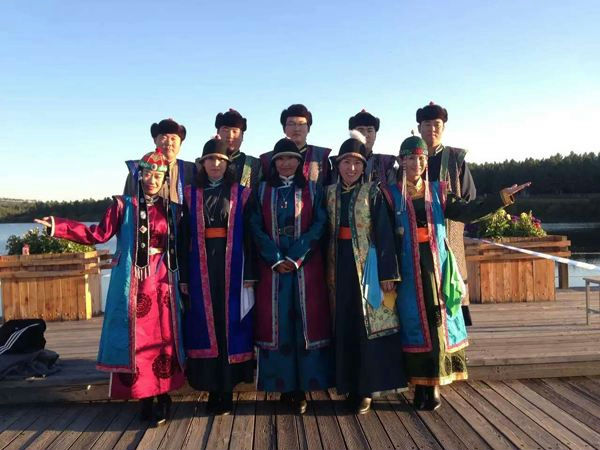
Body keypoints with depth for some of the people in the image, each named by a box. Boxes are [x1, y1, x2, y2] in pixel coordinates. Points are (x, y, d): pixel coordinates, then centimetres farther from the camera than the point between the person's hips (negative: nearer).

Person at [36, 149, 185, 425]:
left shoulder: (171, 209, 10)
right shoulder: (124, 205, 3)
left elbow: (179, 247, 13)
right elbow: (98, 235, -2)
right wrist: (58, 227, -9)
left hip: (162, 283, 2)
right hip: (132, 283, -1)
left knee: (163, 337, 3)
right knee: (134, 338, 0)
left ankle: (162, 395, 14)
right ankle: (146, 397, 10)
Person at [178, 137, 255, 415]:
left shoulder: (240, 194, 5)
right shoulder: (191, 195, 8)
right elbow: (183, 238, 5)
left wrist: (249, 274, -6)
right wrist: (183, 276, 0)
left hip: (231, 269, -1)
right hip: (201, 269, 1)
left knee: (230, 325, 2)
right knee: (205, 326, 3)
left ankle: (226, 391, 13)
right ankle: (213, 388, 16)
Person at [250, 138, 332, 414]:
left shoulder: (312, 190, 7)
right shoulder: (262, 191, 10)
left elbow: (319, 225, -3)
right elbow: (256, 228, 1)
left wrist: (295, 258, -13)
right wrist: (276, 259, -12)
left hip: (306, 266, -1)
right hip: (272, 265, 1)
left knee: (307, 320, -1)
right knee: (275, 322, 1)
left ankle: (303, 386, 7)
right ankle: (284, 385, 11)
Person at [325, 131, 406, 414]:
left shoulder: (373, 192, -1)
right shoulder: (329, 193, 8)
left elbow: (384, 233, -6)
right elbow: (324, 231, 8)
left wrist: (388, 273, -12)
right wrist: (326, 269, 3)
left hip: (367, 263, -3)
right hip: (340, 265, 3)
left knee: (369, 324, 1)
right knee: (344, 327, 8)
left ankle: (366, 389, 11)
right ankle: (350, 386, 20)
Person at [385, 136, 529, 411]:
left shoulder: (438, 191, 10)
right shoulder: (391, 194, 1)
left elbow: (468, 212, 2)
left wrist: (503, 197, -4)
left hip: (436, 267, 3)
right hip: (409, 271, -2)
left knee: (437, 322, 2)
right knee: (414, 323, 2)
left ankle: (434, 385, 13)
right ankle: (420, 386, 12)